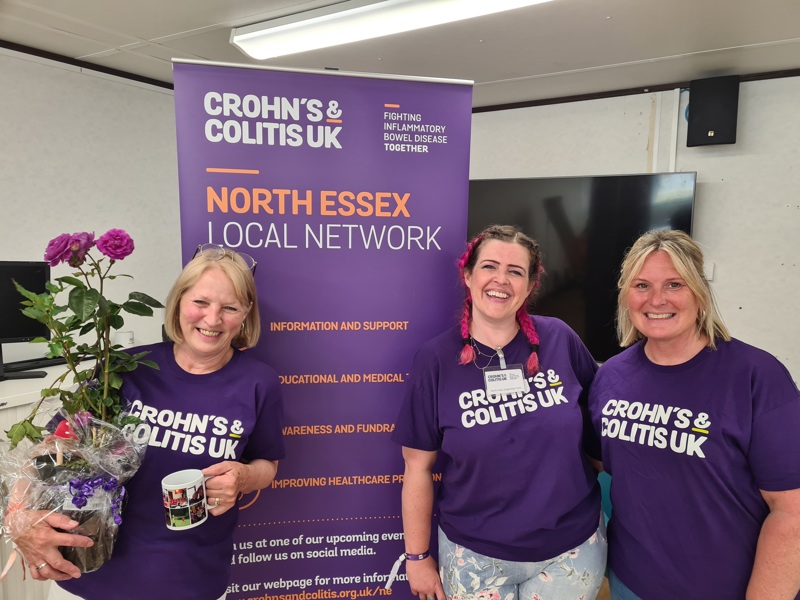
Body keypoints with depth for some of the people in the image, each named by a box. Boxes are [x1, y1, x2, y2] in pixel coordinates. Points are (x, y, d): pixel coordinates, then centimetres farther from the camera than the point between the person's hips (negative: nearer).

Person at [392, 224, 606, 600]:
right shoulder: (436, 359, -12)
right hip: (475, 556, -1)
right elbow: (418, 467, -7)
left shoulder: (560, 339, -9)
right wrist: (418, 556, -2)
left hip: (573, 547, 2)